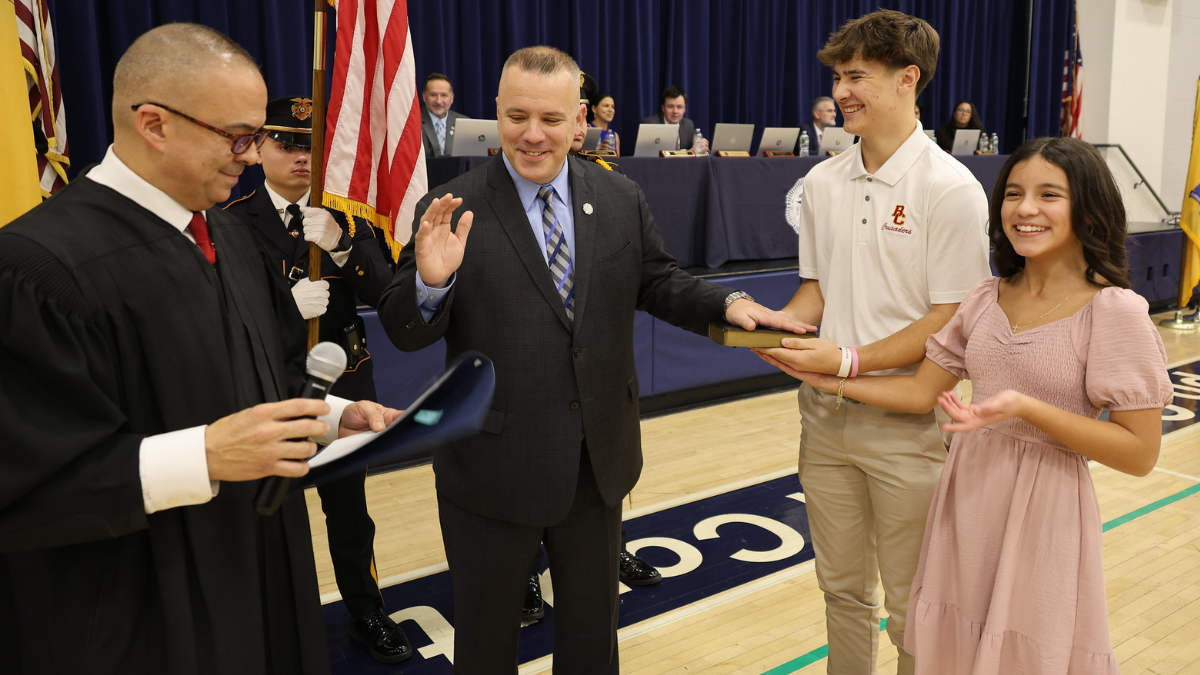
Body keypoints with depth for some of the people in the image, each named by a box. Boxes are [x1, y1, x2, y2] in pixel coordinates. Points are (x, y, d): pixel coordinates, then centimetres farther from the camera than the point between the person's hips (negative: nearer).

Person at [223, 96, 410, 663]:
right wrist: (285, 307, -28)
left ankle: (366, 615, 35)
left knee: (349, 510, 16)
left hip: (344, 387, 2)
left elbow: (382, 293, -10)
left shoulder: (346, 216, 1)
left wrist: (341, 246, -26)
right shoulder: (232, 222, -7)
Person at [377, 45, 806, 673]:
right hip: (493, 467, -3)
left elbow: (655, 282, 9)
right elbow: (404, 332, -13)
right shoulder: (450, 209, -12)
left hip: (599, 462, 4)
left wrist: (728, 303, -8)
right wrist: (431, 280, -34)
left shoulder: (622, 200, 0)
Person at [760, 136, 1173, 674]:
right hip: (966, 495, 5)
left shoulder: (1115, 312, -13)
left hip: (1043, 509, -5)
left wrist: (1024, 407, -24)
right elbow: (922, 391, 5)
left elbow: (1140, 453, -14)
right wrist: (831, 379, 0)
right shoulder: (987, 298, 3)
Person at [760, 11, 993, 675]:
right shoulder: (822, 183, 6)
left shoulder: (951, 189, -11)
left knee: (910, 605, 11)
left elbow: (948, 321, -13)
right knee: (842, 588, 20)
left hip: (905, 426, -5)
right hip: (826, 417, 5)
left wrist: (849, 360, -21)